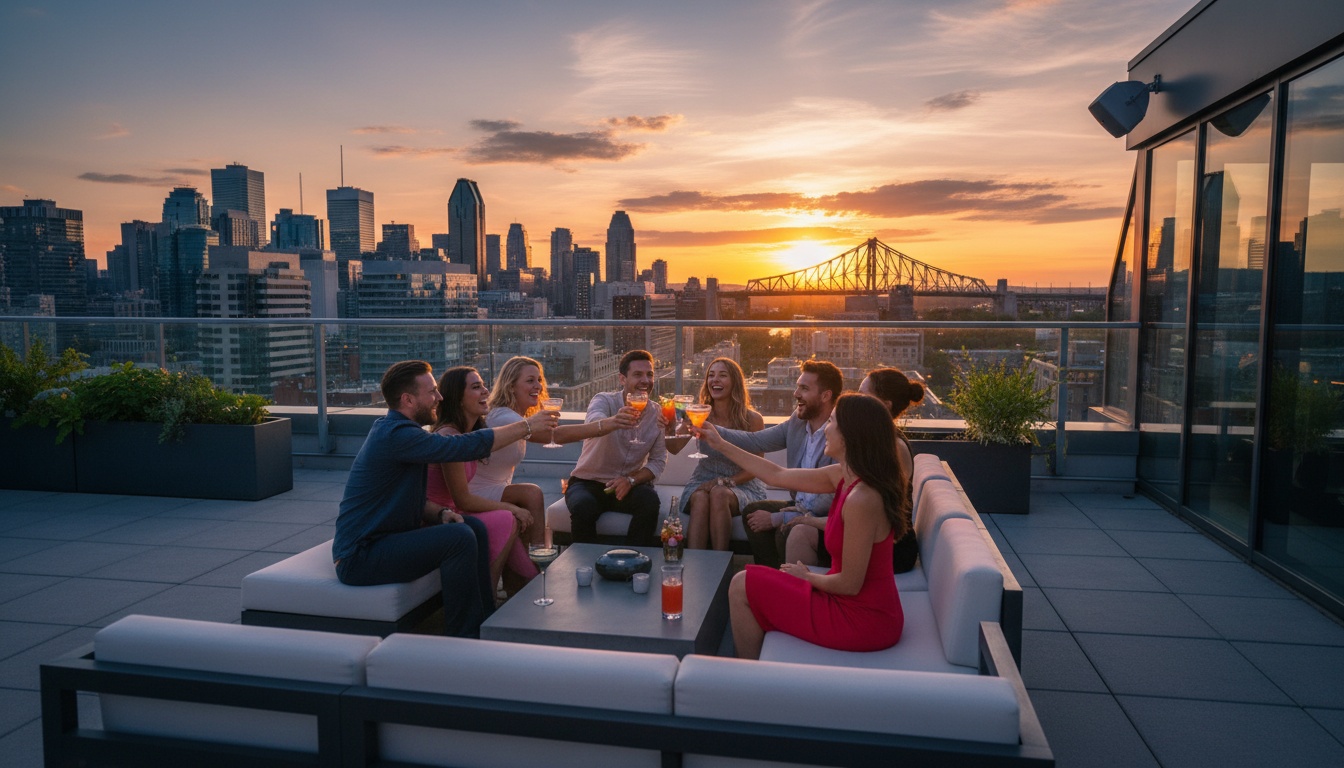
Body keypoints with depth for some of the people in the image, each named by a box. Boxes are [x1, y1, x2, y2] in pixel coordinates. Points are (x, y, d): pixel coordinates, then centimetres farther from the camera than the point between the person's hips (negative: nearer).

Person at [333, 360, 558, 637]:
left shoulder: (393, 428, 12)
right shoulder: (396, 435, -22)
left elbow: (413, 499, 17)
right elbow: (467, 446, -25)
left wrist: (441, 513, -4)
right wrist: (527, 426, -15)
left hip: (383, 537, 10)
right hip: (359, 558, -10)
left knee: (475, 527, 5)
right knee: (460, 538, -24)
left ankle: (486, 621, 11)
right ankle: (463, 638, -11)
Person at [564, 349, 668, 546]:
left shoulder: (657, 414, -2)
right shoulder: (604, 400, -13)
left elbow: (659, 460, -1)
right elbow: (594, 422, -37)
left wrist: (631, 480, -20)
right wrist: (614, 422, -62)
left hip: (628, 485, 2)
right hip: (588, 482, -2)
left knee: (650, 500, -28)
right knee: (583, 506, -33)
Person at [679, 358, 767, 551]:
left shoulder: (752, 419, -5)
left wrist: (725, 482, -15)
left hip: (741, 485, -1)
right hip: (703, 482, 2)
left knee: (719, 494, -34)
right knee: (700, 499, -32)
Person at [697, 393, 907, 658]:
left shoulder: (861, 499, -28)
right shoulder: (843, 476, 0)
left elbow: (849, 584, -24)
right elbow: (778, 475, 12)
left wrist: (807, 577, -4)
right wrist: (721, 444, 17)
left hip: (862, 620, -8)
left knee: (742, 586, 0)